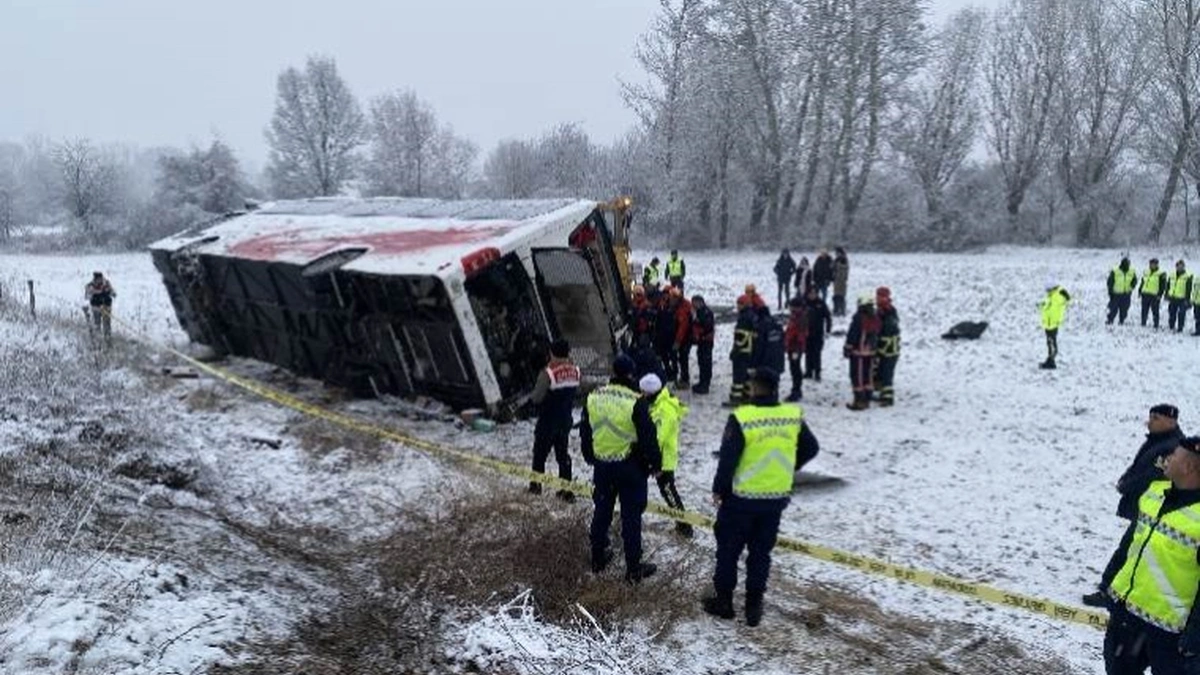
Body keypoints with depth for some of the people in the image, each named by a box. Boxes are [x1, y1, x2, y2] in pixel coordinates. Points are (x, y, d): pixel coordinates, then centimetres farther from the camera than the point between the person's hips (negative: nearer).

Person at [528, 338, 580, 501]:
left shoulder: (548, 373, -23)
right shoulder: (575, 371, -5)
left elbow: (536, 398, -20)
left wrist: (531, 395, 0)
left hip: (548, 422, -5)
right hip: (566, 419, 5)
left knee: (540, 453, 13)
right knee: (563, 454, 13)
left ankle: (536, 485, 25)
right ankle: (566, 490, 13)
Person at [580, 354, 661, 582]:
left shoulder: (593, 397, -2)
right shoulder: (636, 402, -20)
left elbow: (584, 432, 10)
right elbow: (648, 437, -15)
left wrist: (589, 456, 24)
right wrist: (655, 463, -1)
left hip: (601, 465, 5)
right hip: (630, 467, -5)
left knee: (601, 511, 20)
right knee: (631, 517, 5)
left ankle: (598, 558, 32)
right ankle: (634, 569, 12)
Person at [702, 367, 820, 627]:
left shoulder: (741, 418, -20)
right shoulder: (793, 416, -5)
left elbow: (728, 459, -17)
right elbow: (811, 448, 8)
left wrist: (718, 489, -3)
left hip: (741, 498, -4)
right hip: (776, 498, 4)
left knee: (728, 549, 13)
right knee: (761, 552, 16)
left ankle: (724, 600, 23)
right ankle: (754, 606, 23)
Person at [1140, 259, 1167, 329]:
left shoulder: (1161, 274, -5)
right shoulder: (1146, 273, 13)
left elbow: (1163, 286, -7)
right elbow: (1142, 283, 20)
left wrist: (1159, 295, -14)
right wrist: (1140, 291, 14)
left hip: (1154, 296, -6)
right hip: (1145, 295, 6)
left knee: (1155, 311, -1)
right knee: (1144, 311, 9)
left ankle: (1156, 325, 4)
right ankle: (1143, 324, 17)